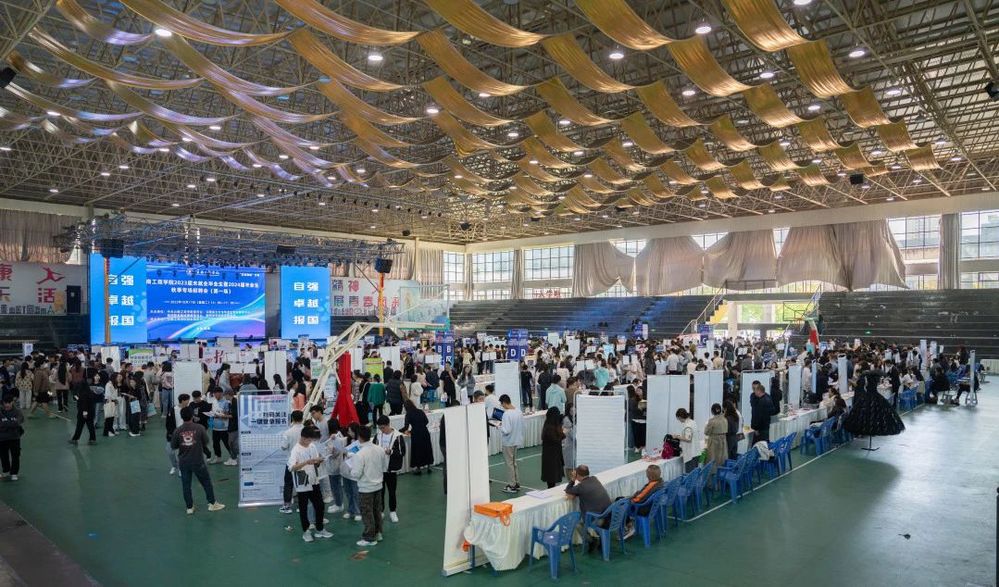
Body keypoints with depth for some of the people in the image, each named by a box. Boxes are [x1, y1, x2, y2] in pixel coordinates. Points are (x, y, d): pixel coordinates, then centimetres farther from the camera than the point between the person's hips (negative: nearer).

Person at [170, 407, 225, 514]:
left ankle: (189, 507, 17)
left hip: (183, 462, 2)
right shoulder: (199, 428, -12)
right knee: (206, 482, 12)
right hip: (198, 461, -1)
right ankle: (212, 503, 18)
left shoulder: (177, 431, -8)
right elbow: (206, 442, -2)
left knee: (186, 485, 12)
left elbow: (173, 446, 1)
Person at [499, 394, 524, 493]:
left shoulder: (507, 414, -23)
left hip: (508, 442, -8)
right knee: (514, 463, 19)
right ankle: (517, 483, 26)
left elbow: (506, 430, -27)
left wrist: (501, 426, -7)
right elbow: (522, 426, 9)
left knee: (509, 463, 4)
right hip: (517, 441, 8)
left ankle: (512, 486, 12)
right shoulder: (518, 411, 0)